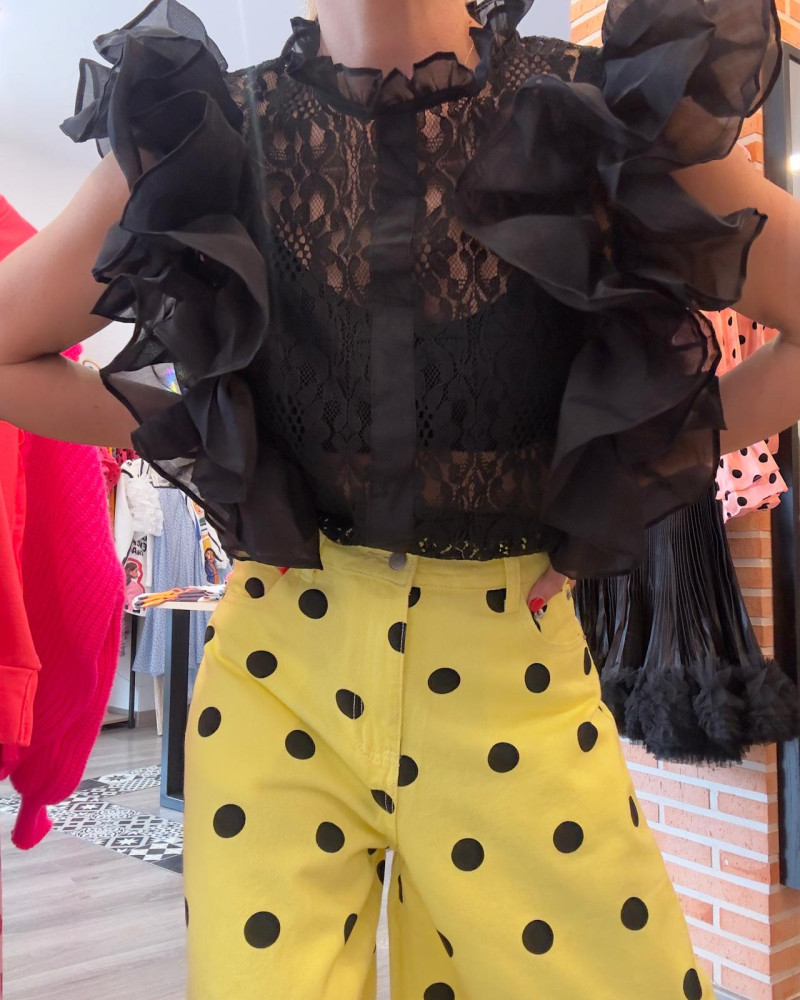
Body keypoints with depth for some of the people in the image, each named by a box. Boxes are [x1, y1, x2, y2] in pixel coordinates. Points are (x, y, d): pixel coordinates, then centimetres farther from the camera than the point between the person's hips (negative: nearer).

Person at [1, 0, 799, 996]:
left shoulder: (619, 113, -4)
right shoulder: (200, 135, -2)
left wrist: (640, 462, -2)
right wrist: (193, 438, 1)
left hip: (511, 669, 1)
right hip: (280, 666, 0)